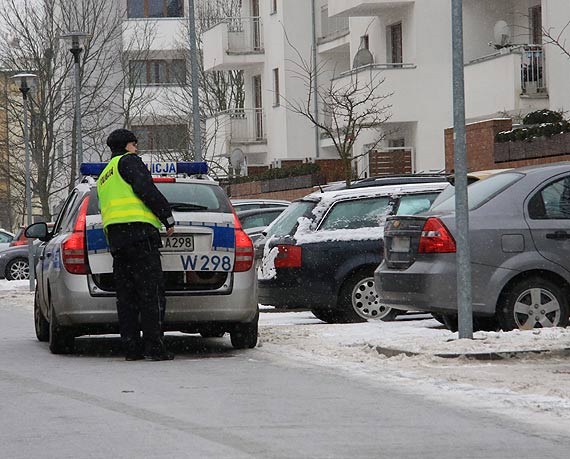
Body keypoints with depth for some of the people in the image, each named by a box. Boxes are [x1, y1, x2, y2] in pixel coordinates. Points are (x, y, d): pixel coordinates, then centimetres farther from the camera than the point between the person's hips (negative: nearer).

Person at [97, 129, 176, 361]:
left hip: (115, 236, 9)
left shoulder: (104, 178, 31)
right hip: (138, 230, -9)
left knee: (126, 295, 6)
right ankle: (153, 346, -16)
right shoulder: (128, 161, 3)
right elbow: (145, 189, -11)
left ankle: (131, 347, 3)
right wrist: (168, 217, -7)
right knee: (151, 291, -10)